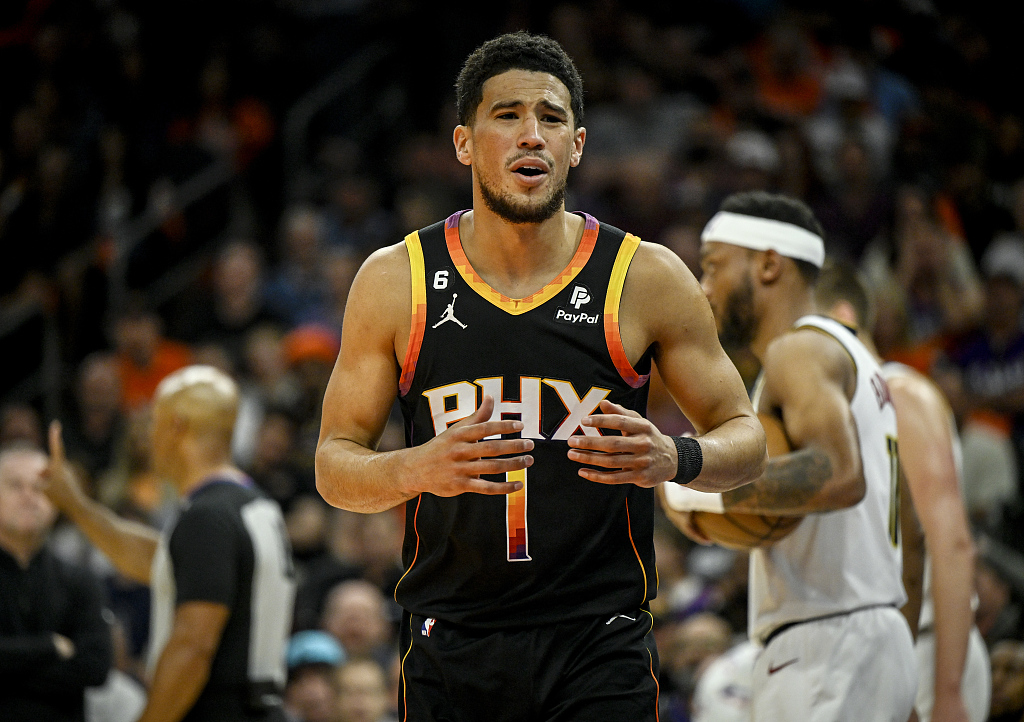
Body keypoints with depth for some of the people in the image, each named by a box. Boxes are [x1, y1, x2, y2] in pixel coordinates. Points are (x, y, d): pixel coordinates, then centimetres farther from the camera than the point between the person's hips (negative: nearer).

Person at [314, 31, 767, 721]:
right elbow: (335, 466, 4)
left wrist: (676, 459, -16)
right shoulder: (395, 281, 1)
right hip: (449, 650, 1)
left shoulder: (648, 277, -1)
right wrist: (417, 469, -18)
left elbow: (745, 441, 6)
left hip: (600, 650, -1)